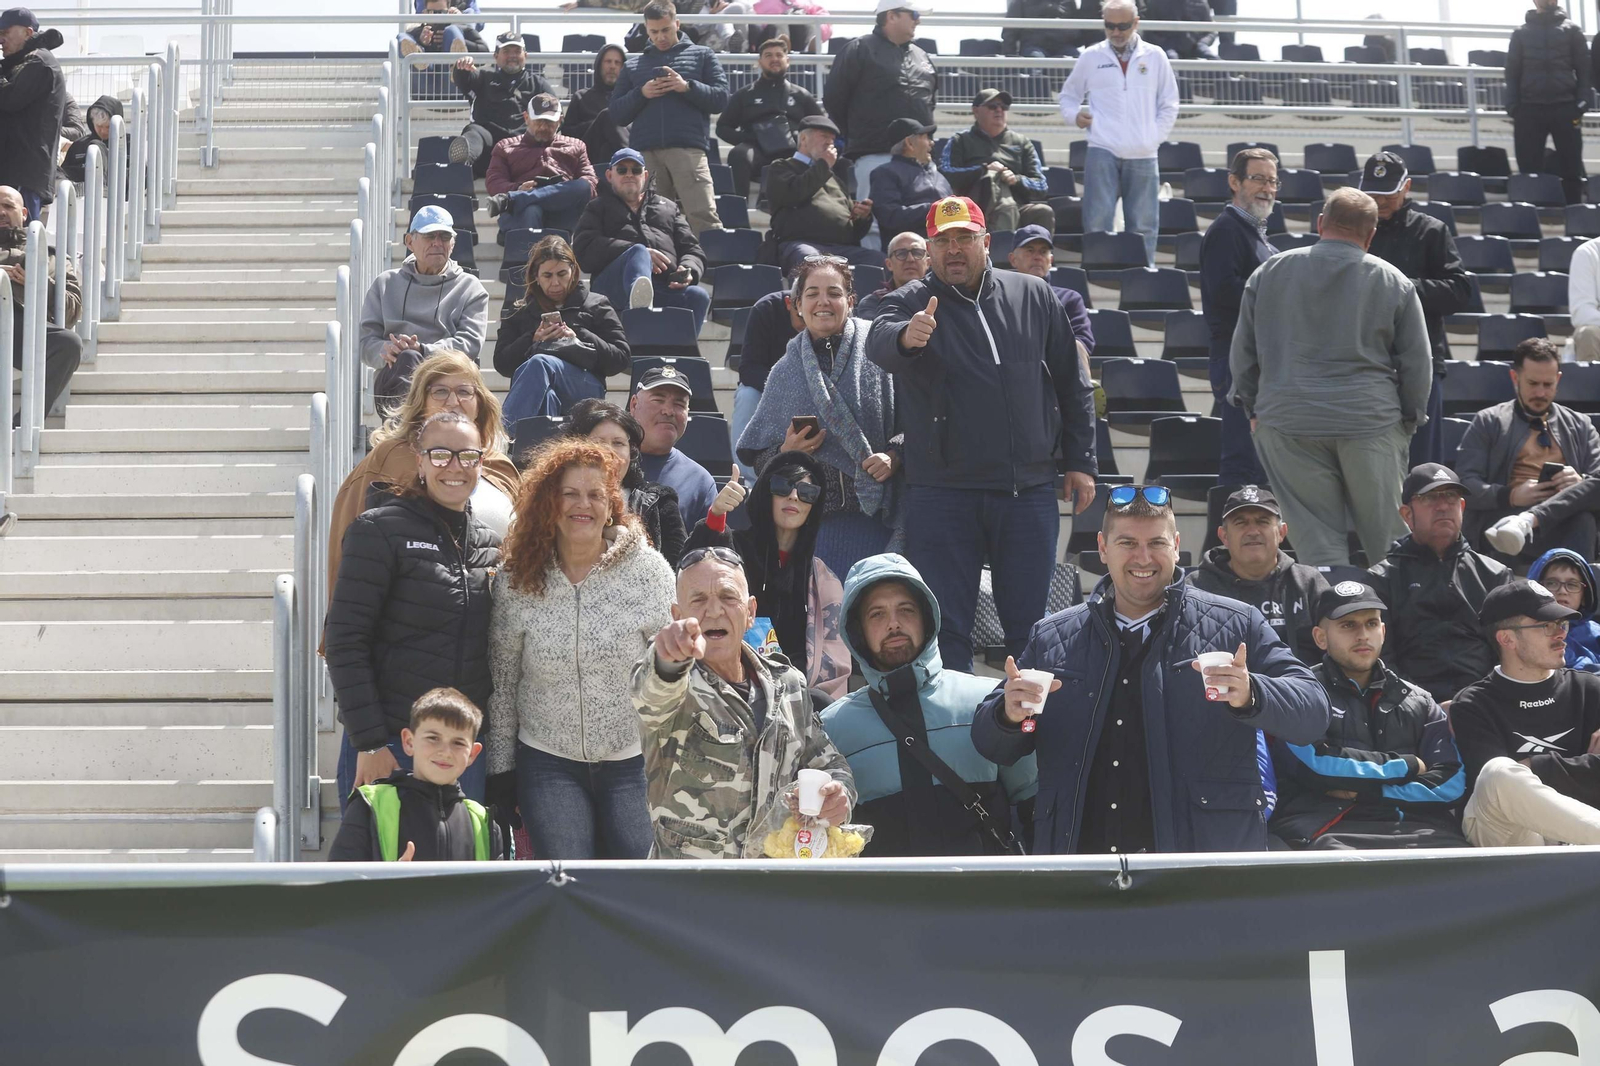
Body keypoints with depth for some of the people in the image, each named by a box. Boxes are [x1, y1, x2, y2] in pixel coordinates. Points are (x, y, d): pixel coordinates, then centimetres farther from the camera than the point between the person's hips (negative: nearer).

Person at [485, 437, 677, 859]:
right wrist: (501, 768, 7)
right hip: (549, 765, 0)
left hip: (634, 761, 0)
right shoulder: (516, 580, -1)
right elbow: (502, 682, 6)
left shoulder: (649, 571, -3)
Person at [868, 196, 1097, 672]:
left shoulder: (1033, 296, 9)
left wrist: (1080, 462, 9)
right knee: (945, 626, 2)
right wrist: (905, 336, -46)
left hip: (1029, 491, 2)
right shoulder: (911, 303, 1)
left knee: (1030, 623, 9)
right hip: (943, 494, -2)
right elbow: (878, 343, -23)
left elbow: (1073, 384, 14)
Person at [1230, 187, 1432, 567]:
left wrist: (1254, 407, 21)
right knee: (1387, 534, 9)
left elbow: (1243, 351, 10)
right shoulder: (1394, 283, 1)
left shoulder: (1269, 273, 5)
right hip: (1371, 422, -1)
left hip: (1286, 421, 1)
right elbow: (1417, 363, 4)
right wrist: (1409, 420, 16)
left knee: (1316, 537, 4)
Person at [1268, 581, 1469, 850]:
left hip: (1415, 827, 4)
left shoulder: (1418, 701, 23)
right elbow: (1312, 764, -7)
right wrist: (1406, 766, 4)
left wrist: (1366, 790, -3)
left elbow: (1452, 783, 10)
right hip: (1329, 828, -4)